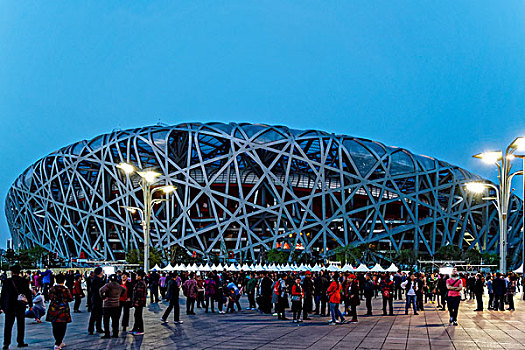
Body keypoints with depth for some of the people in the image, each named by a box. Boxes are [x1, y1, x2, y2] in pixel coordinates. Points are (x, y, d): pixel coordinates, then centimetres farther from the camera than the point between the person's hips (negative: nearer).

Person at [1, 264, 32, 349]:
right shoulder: (24, 281, -3)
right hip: (21, 307, 0)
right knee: (21, 325, 11)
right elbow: (28, 293, 1)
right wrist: (30, 304, 10)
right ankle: (20, 342, 15)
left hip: (9, 307, 0)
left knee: (8, 326, 2)